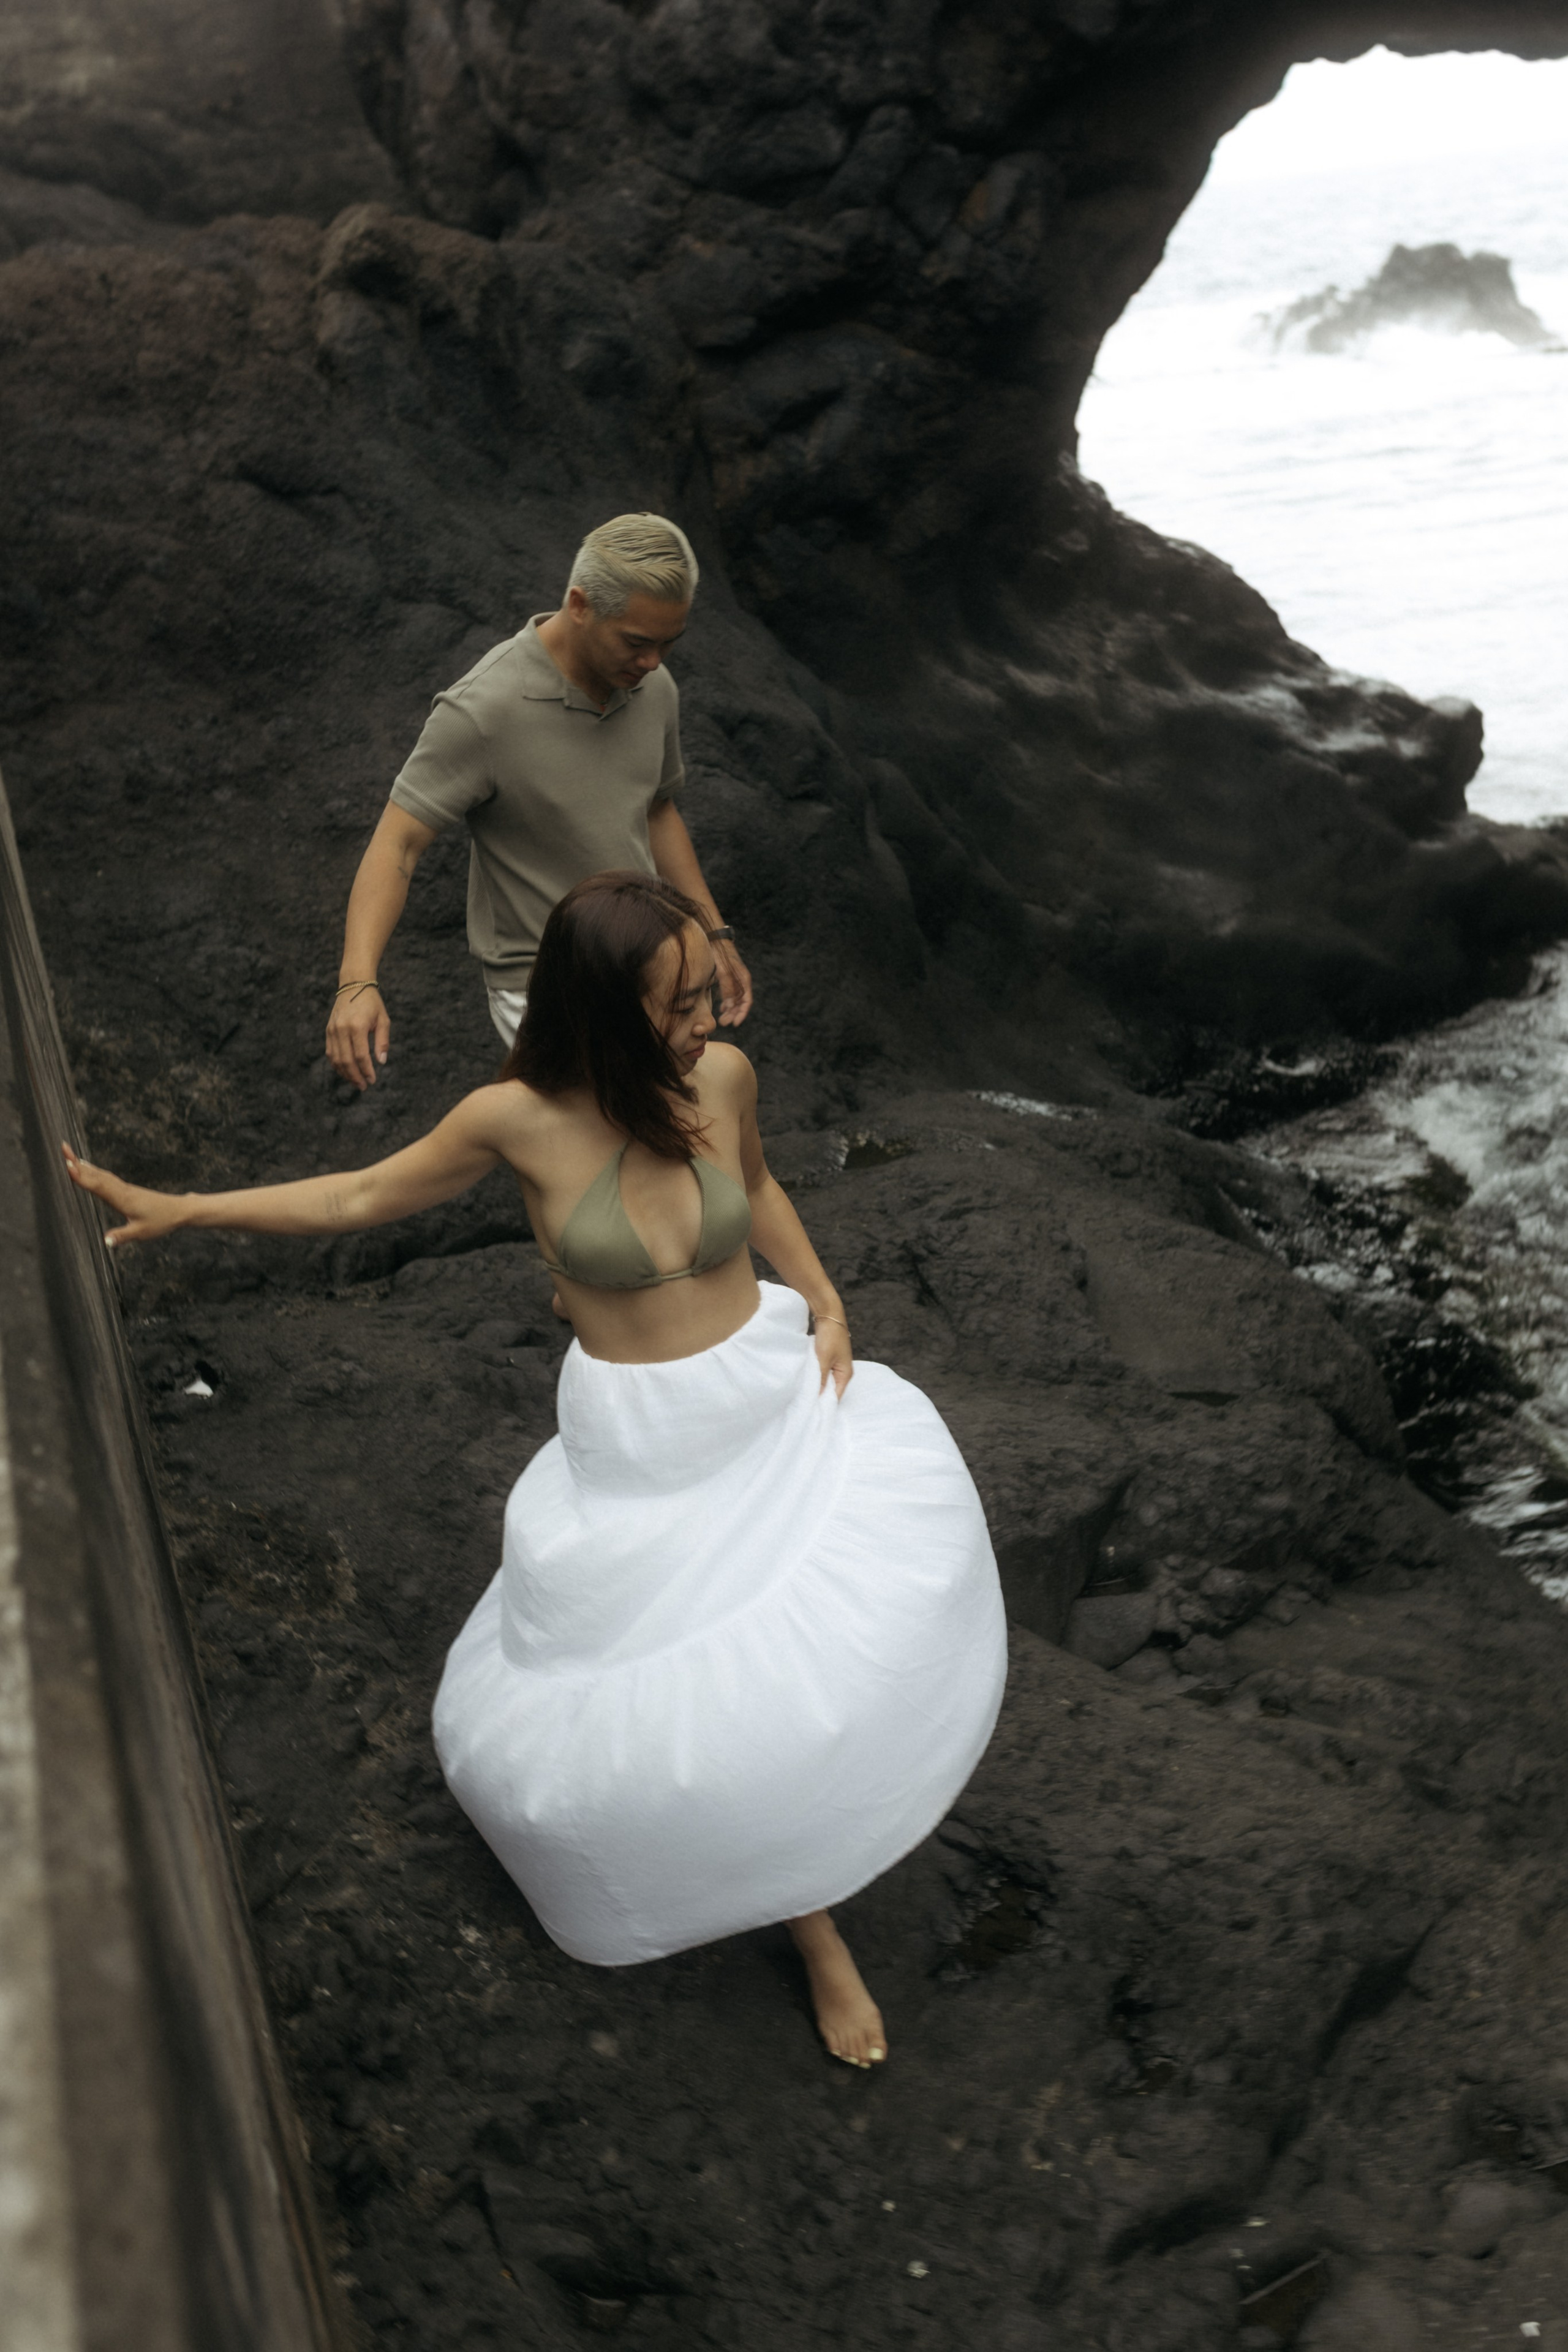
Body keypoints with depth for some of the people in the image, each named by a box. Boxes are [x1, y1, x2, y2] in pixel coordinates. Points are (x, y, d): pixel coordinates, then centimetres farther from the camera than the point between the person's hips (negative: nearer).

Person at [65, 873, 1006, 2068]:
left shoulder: (721, 1074, -10)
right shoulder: (522, 1119, -17)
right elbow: (366, 1196, 0)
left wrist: (827, 1306, 4)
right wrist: (176, 1208, -1)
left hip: (771, 1390, 3)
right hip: (638, 1442, -3)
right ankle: (813, 1929, 26)